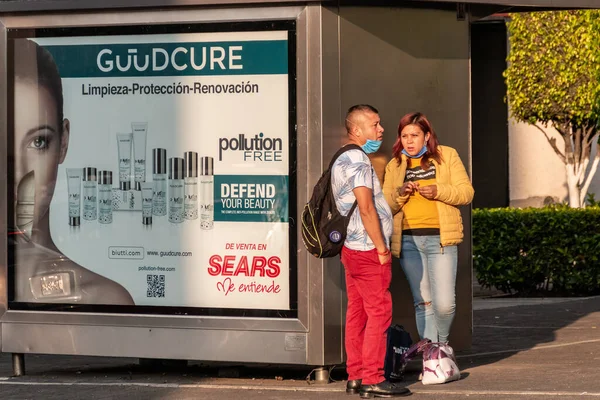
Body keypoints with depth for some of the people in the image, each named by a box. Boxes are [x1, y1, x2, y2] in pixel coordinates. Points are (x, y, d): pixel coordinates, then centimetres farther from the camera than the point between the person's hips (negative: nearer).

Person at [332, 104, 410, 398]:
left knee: (357, 312, 10)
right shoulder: (357, 160, -14)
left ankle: (355, 376, 12)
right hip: (367, 250, -10)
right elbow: (366, 208, -21)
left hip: (352, 249, 10)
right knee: (379, 313, -9)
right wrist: (381, 247, -17)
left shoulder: (343, 160, 18)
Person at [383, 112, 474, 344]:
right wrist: (400, 194, -13)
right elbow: (385, 206, 8)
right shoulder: (394, 166, 14)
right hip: (408, 240, 3)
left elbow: (466, 192, 1)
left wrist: (438, 191, -15)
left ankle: (442, 344, 16)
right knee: (423, 303, 3)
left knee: (444, 303, -10)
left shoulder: (447, 156, 7)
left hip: (440, 238, -3)